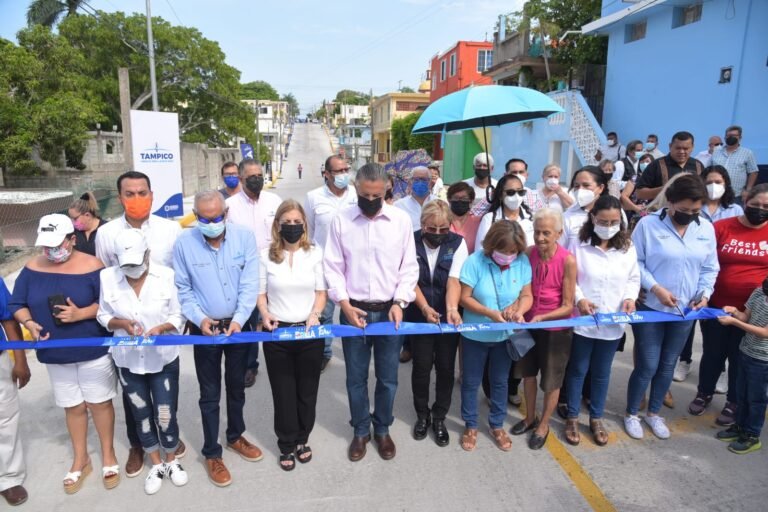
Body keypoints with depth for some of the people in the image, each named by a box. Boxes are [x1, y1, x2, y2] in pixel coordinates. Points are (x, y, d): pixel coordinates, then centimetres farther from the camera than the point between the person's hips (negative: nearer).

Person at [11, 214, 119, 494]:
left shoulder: (91, 267, -13)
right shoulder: (32, 268, -2)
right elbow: (17, 304, 4)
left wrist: (80, 314, -25)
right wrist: (29, 323, -15)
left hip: (93, 351, -3)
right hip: (55, 354, 4)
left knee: (99, 403, 10)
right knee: (72, 407, 17)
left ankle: (108, 455, 30)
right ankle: (80, 460, 35)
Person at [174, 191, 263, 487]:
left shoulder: (244, 236, -10)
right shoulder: (184, 243, -11)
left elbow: (250, 284, -11)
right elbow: (182, 289, -4)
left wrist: (238, 319, -20)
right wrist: (199, 318, -17)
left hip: (239, 325, 2)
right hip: (205, 328, -1)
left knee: (237, 386, 19)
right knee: (210, 394, 10)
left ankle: (235, 437, 41)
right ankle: (212, 454, 28)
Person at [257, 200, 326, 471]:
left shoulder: (315, 253, 0)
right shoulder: (265, 255, -1)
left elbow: (321, 292, 3)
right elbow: (260, 293, 3)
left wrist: (315, 314, -15)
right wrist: (265, 314, -16)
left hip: (310, 332, 1)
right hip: (277, 333, 0)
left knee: (307, 390, 12)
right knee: (283, 392, 10)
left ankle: (302, 440, 34)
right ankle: (287, 445, 28)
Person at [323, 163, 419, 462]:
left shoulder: (401, 220, -3)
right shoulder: (341, 220, -2)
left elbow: (409, 267, 1)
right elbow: (333, 267, -1)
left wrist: (400, 302, -11)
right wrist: (345, 304, -11)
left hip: (389, 311, 0)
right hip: (353, 311, 0)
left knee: (388, 378, 13)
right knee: (356, 377, 13)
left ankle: (382, 429, 35)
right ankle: (361, 431, 34)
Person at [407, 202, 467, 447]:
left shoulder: (457, 243, -7)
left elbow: (454, 280, -16)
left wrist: (452, 309, -31)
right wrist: (425, 307, -22)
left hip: (448, 316, 0)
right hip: (418, 316, 0)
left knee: (446, 368, 8)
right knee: (421, 367, 8)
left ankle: (439, 417, 28)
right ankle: (422, 415, 31)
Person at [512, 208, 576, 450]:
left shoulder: (568, 261, -23)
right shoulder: (528, 253, -12)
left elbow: (567, 306, -19)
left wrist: (542, 317, -32)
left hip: (556, 328, -4)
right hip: (529, 323, 4)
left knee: (551, 380, 14)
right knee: (528, 372, 20)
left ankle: (544, 424, 36)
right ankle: (530, 417, 43)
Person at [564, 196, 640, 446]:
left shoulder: (627, 247, 1)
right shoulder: (580, 245, -10)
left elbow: (634, 279, 8)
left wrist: (630, 298, -9)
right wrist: (579, 299, -21)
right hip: (582, 320, -3)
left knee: (602, 372, 17)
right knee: (578, 370, 11)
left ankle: (596, 418, 33)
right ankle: (572, 417, 27)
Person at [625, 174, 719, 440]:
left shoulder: (706, 229, 3)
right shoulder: (648, 224, -11)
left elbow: (710, 268, 8)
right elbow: (635, 263, -10)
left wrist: (705, 293, -8)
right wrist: (656, 288, -20)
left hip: (684, 311, 4)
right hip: (650, 308, -4)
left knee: (668, 365, 15)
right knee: (647, 366, 1)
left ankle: (654, 413, 34)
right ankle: (631, 414, 22)